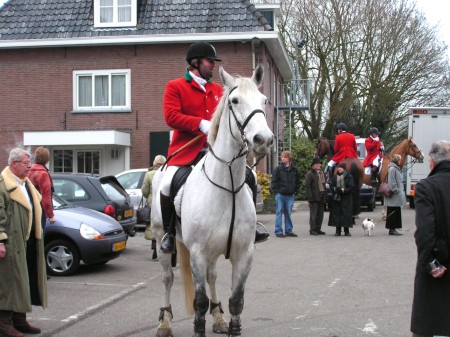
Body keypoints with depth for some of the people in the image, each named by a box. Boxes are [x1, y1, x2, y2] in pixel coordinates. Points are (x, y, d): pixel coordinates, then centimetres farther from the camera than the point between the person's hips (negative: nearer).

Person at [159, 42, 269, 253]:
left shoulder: (217, 89, 17)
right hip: (186, 149, -5)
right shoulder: (175, 87, 0)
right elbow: (171, 116, -12)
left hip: (215, 148, 5)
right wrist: (201, 124, -21)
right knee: (168, 183, -26)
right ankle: (169, 232, -5)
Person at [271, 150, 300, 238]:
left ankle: (288, 230, 17)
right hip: (280, 195, -3)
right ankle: (278, 231, 3)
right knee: (279, 212, 0)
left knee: (288, 213, 9)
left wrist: (295, 191, 8)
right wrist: (276, 191, -8)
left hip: (290, 195, 3)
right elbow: (274, 182, -2)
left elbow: (297, 181, 17)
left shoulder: (294, 170, 8)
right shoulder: (278, 169, -3)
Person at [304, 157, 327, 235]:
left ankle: (318, 229, 16)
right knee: (314, 214, -5)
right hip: (314, 197, -7)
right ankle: (312, 229, 0)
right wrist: (310, 197, -18)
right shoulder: (309, 174, -6)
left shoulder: (322, 173, 18)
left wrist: (325, 196, 13)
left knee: (320, 214, 9)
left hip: (321, 197, 7)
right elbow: (307, 186, -11)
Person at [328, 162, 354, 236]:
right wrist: (335, 189, -10)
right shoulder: (335, 176, 9)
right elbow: (331, 185, 10)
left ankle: (346, 231, 5)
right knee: (337, 213, 1)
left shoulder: (348, 177, -2)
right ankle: (338, 230, 8)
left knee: (346, 213, -4)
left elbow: (351, 187, -5)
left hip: (346, 198, -3)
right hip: (336, 198, 3)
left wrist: (343, 190, -17)